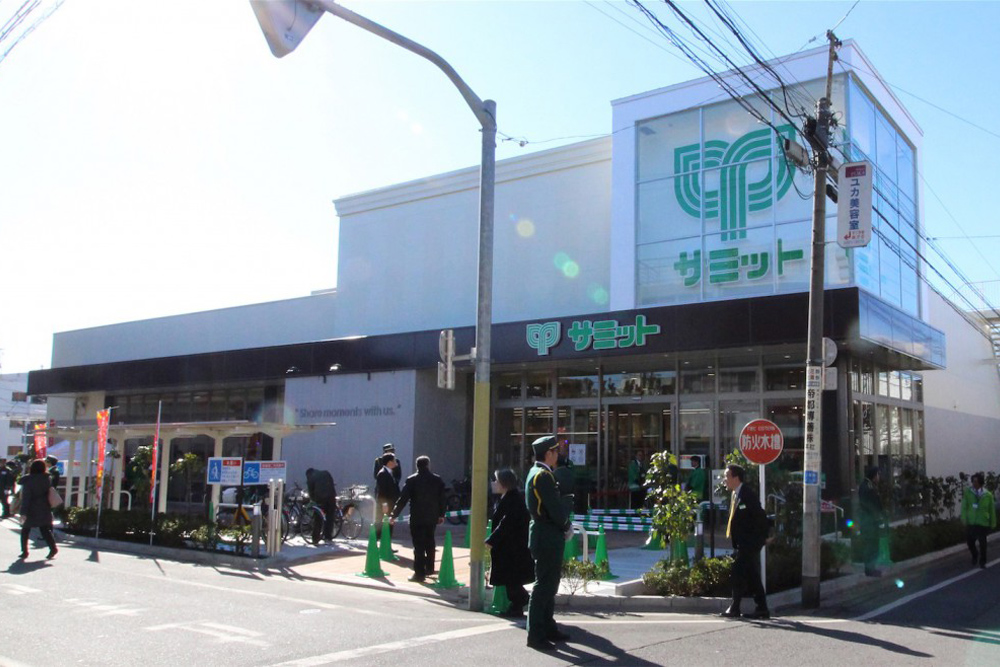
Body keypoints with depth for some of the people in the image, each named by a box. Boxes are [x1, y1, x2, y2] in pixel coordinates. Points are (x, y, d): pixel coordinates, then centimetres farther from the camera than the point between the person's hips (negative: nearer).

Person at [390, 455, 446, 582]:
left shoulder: (412, 480, -7)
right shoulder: (438, 480, 3)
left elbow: (403, 499, -9)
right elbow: (442, 499, 7)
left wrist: (394, 515, -4)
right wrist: (441, 515, 18)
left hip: (417, 518, -4)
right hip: (432, 517, 4)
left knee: (419, 545, -2)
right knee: (429, 543, 20)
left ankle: (420, 573, -3)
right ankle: (429, 568, 29)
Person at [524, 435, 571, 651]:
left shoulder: (535, 472, 14)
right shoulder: (543, 475, -18)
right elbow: (554, 507, -21)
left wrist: (563, 524, 7)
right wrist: (566, 525, -4)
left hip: (545, 537, 10)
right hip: (548, 538, -10)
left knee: (549, 584, 17)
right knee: (544, 586, -6)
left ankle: (548, 628, 27)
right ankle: (535, 635, -1)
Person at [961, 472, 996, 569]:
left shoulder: (988, 495, -4)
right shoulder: (967, 492, -5)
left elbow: (992, 510, 3)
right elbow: (964, 506, -6)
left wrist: (993, 523, 7)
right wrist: (964, 519, -14)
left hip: (983, 523, -1)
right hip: (971, 523, 1)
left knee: (982, 543, 7)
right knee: (970, 541, 8)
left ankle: (982, 562, 28)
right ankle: (975, 556, 38)